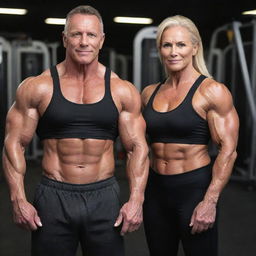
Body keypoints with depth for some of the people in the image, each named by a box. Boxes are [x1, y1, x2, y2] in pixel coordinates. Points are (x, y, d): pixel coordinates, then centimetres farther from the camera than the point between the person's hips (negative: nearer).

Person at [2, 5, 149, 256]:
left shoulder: (123, 91, 1)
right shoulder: (37, 88, -2)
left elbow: (137, 147, 3)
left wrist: (136, 199, -6)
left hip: (104, 197, 1)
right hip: (53, 197, -1)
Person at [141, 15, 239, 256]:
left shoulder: (212, 91, -9)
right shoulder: (149, 93, 6)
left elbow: (228, 150, -12)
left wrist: (210, 201, -18)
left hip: (194, 189, -5)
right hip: (155, 189, 5)